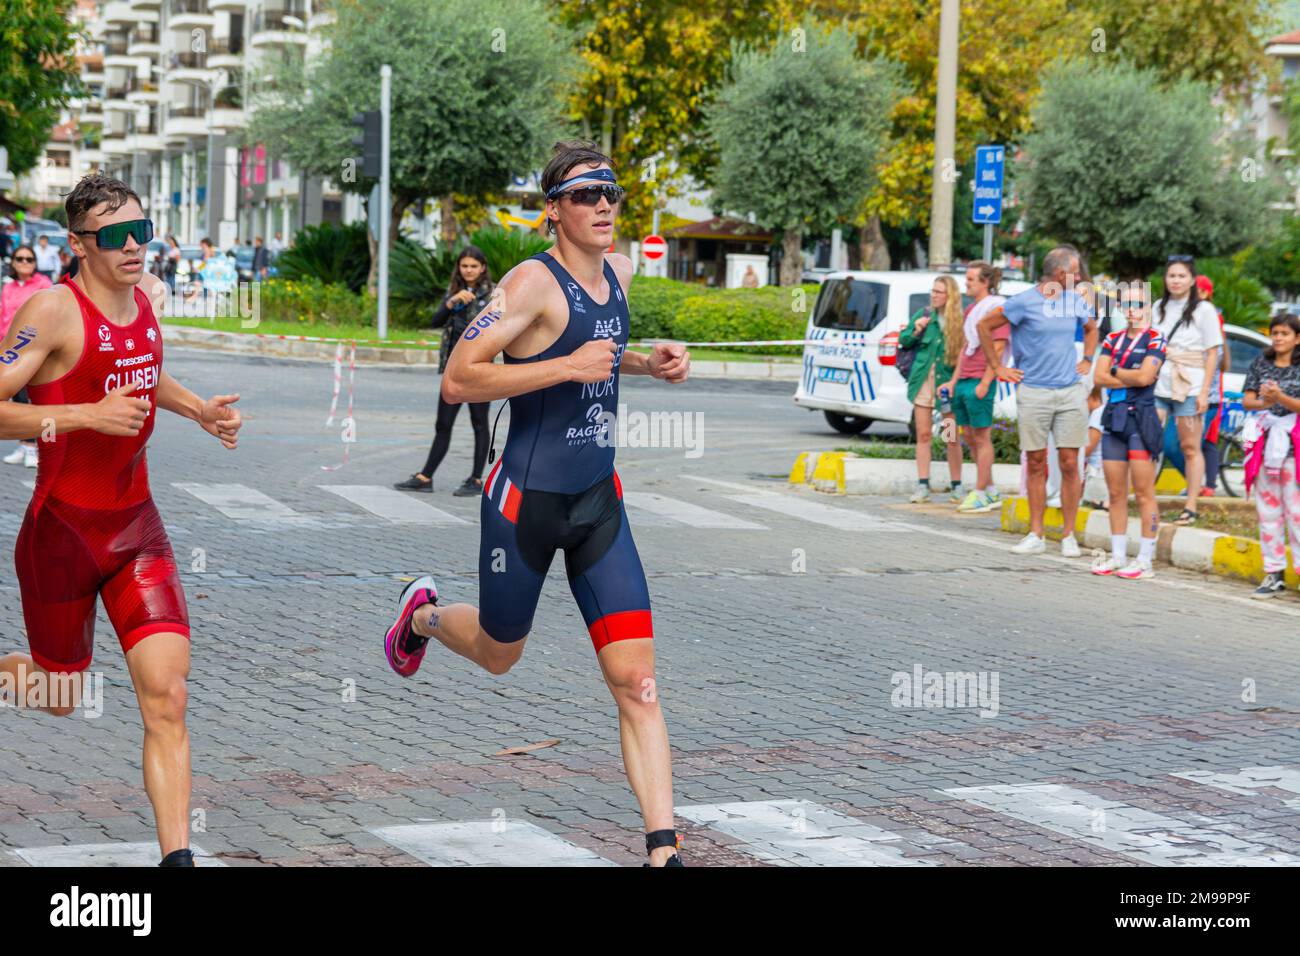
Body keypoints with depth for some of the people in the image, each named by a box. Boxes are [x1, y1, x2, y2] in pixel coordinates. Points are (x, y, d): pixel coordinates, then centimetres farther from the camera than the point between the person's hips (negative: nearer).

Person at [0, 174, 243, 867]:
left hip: (136, 527, 5)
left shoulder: (149, 296, 6)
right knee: (59, 698, 12)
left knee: (166, 697, -10)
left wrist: (198, 409, 12)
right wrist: (88, 414, -28)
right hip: (62, 530, -5)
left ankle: (176, 855, -9)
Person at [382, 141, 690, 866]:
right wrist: (568, 366, -28)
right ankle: (424, 615, 52)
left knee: (637, 676, -6)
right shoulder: (533, 283, -17)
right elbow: (458, 380, -23)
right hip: (528, 500, -5)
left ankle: (663, 849, -9)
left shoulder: (619, 272, 7)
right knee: (499, 654, 17)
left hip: (599, 502, 5)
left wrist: (646, 364, 9)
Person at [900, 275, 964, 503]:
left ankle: (957, 487, 12)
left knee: (952, 438, 2)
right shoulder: (923, 315, 5)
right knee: (923, 435, 3)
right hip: (923, 381, 2)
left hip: (948, 381, -2)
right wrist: (915, 331, -6)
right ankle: (922, 486, 7)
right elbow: (903, 342, 13)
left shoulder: (960, 321, -4)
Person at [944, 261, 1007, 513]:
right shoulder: (970, 310, 18)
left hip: (980, 382, -9)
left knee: (982, 437, -4)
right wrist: (954, 380, 16)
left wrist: (985, 383, -18)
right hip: (963, 380, 9)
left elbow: (997, 349, -13)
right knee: (969, 436, 11)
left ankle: (980, 494, -1)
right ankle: (991, 492, 18)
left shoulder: (996, 307, -8)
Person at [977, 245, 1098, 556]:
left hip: (1071, 391, 3)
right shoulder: (1024, 302, -5)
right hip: (1033, 392, -3)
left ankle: (1068, 535, 4)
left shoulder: (1075, 302, 10)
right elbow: (984, 326, 0)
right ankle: (1035, 535, 8)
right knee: (1036, 464, 2)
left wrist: (1087, 361, 17)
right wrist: (998, 368, 0)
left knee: (1069, 463, -1)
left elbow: (1091, 328, 31)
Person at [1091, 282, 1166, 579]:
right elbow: (1099, 377, 3)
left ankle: (1145, 560, -5)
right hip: (1114, 417, 6)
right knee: (1115, 493, 8)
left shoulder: (1155, 340, -1)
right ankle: (1118, 556, 14)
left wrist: (1116, 371, 1)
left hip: (1141, 418, -6)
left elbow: (1145, 376, -14)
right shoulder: (1113, 339, 15)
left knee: (1144, 493, -6)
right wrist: (1131, 378, -7)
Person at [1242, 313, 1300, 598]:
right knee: (1267, 512, 6)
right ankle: (1274, 573, 12)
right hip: (1264, 446, 4)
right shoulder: (1261, 364, 11)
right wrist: (1262, 402, -17)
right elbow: (1246, 401, 4)